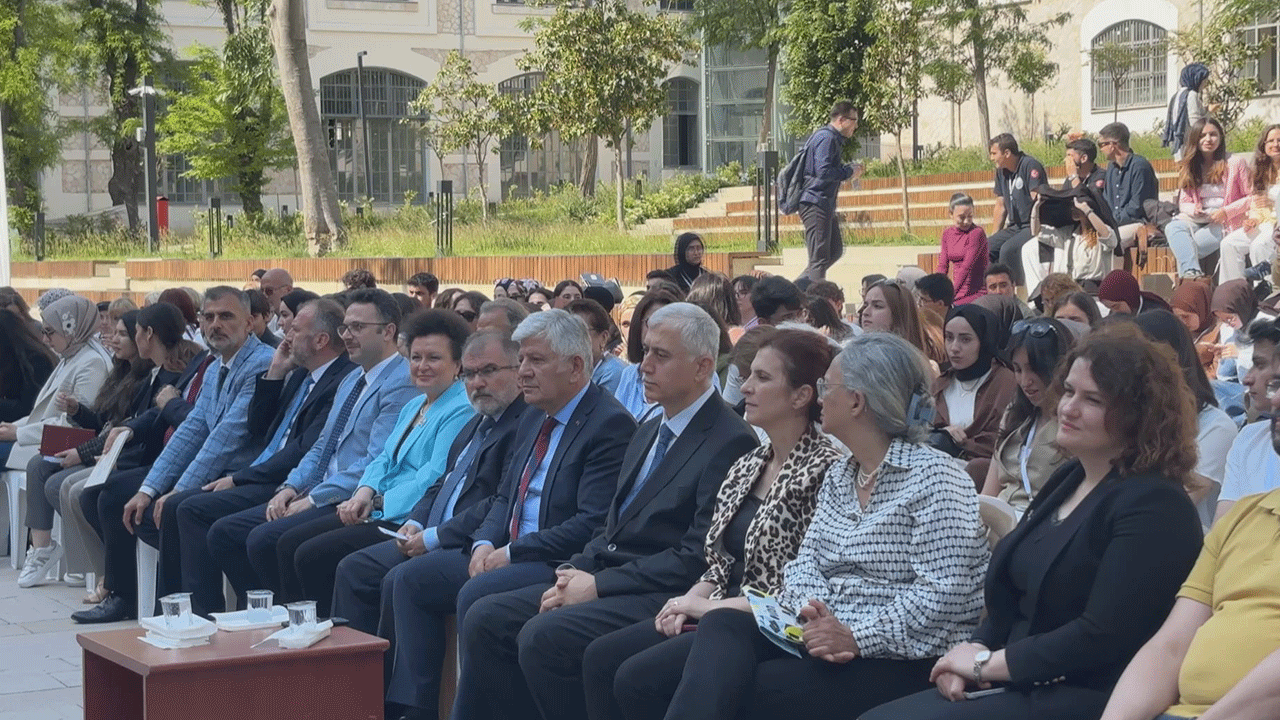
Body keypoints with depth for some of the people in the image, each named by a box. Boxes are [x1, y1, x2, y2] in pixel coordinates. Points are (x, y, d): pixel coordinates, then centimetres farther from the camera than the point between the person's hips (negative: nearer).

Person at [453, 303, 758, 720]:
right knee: (483, 620, -6)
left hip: (659, 594, -9)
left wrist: (598, 586, -15)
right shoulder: (650, 431, 19)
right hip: (604, 575, 9)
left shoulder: (730, 442, -11)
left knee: (543, 637, -28)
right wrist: (576, 573, 0)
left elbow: (698, 557, -17)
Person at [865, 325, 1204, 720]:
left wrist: (988, 664, -15)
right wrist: (973, 652, -3)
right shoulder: (1067, 480, 15)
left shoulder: (1154, 506, -14)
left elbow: (1103, 636, -22)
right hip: (1022, 684, 9)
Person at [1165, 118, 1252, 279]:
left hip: (1225, 223, -4)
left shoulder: (1235, 162, 3)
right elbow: (1183, 203, 15)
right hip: (1197, 221, 4)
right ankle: (1192, 272, -48)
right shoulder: (1189, 167, 16)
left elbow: (1251, 198, 1)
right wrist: (1194, 209, -9)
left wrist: (1226, 212, -13)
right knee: (1173, 227, -32)